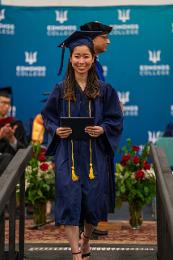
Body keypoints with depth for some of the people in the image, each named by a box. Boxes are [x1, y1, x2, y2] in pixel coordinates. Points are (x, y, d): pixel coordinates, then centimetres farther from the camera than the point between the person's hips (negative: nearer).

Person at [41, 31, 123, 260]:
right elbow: (47, 116, 10)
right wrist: (56, 130, -9)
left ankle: (86, 238, 35)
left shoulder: (104, 90, 3)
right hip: (67, 153, 0)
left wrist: (102, 130, -14)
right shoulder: (61, 90, 3)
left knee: (93, 200, 5)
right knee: (70, 199, -8)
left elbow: (116, 119, 5)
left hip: (94, 154, 1)